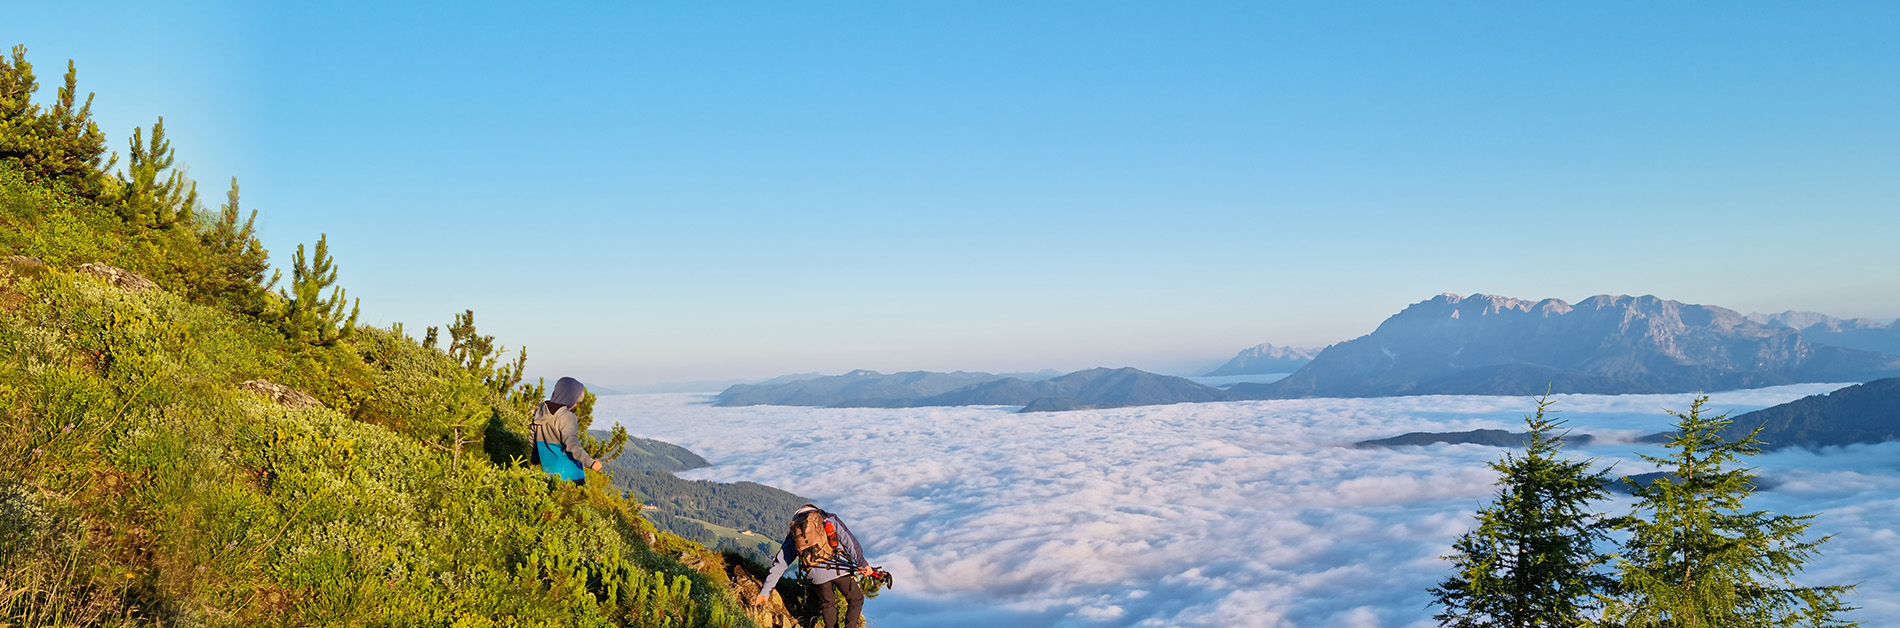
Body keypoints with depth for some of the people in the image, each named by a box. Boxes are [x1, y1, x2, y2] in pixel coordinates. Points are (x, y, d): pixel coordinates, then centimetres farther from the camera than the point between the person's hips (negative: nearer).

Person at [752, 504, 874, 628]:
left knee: (827, 605, 25)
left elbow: (779, 565, 19)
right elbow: (849, 541, 2)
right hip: (840, 569, -2)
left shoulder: (793, 536, 20)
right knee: (856, 600, 15)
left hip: (817, 574, 2)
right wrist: (862, 562, -4)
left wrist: (765, 591, 21)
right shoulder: (830, 519, 16)